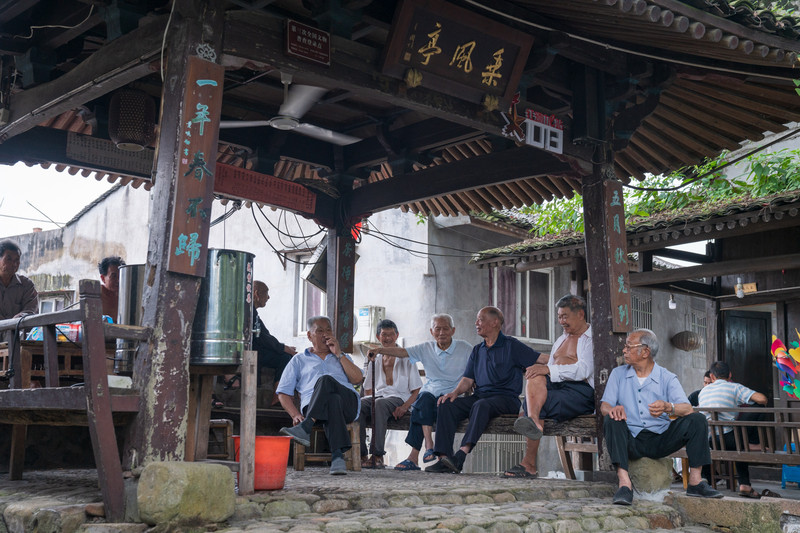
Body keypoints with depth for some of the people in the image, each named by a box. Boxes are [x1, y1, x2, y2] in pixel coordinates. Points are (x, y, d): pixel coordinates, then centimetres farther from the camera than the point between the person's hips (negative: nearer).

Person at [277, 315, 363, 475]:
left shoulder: (342, 357, 34)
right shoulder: (299, 360, 28)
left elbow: (357, 379, 13)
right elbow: (284, 392, 17)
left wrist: (339, 354, 10)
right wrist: (296, 415, -4)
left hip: (348, 404, 1)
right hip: (311, 406, -1)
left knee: (325, 380, -33)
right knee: (333, 401, -40)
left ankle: (305, 428, -48)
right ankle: (338, 456, -58)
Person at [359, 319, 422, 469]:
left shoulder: (406, 358, 14)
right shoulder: (375, 360, 26)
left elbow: (416, 390, 6)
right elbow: (368, 388, 24)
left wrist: (405, 406, -13)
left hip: (398, 397, -3)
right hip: (377, 396, 4)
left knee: (379, 404, -39)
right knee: (358, 405, -32)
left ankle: (377, 455, -42)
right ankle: (361, 455, -37)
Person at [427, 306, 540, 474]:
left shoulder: (512, 346, 4)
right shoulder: (477, 350, 22)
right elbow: (467, 379, 12)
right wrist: (455, 392, -5)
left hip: (506, 399, -6)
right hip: (480, 396, 6)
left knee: (481, 405, -38)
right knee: (447, 405, -20)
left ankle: (461, 455, -48)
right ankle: (443, 457, -31)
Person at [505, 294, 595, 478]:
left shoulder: (592, 338, 4)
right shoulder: (561, 339, 32)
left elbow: (584, 370, -13)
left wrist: (549, 369, -21)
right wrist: (539, 369, 10)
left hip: (580, 390, -6)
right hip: (554, 386, 6)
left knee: (535, 404, -32)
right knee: (535, 379, -32)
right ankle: (533, 420, -58)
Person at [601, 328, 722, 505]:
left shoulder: (667, 378, 6)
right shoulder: (618, 374, 12)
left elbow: (687, 409, -8)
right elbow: (604, 405, 1)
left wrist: (668, 407, -32)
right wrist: (612, 409, -25)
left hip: (661, 440, 0)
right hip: (631, 441, 0)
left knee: (697, 420, -19)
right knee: (611, 420, -30)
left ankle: (695, 481, -16)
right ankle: (624, 483, -40)